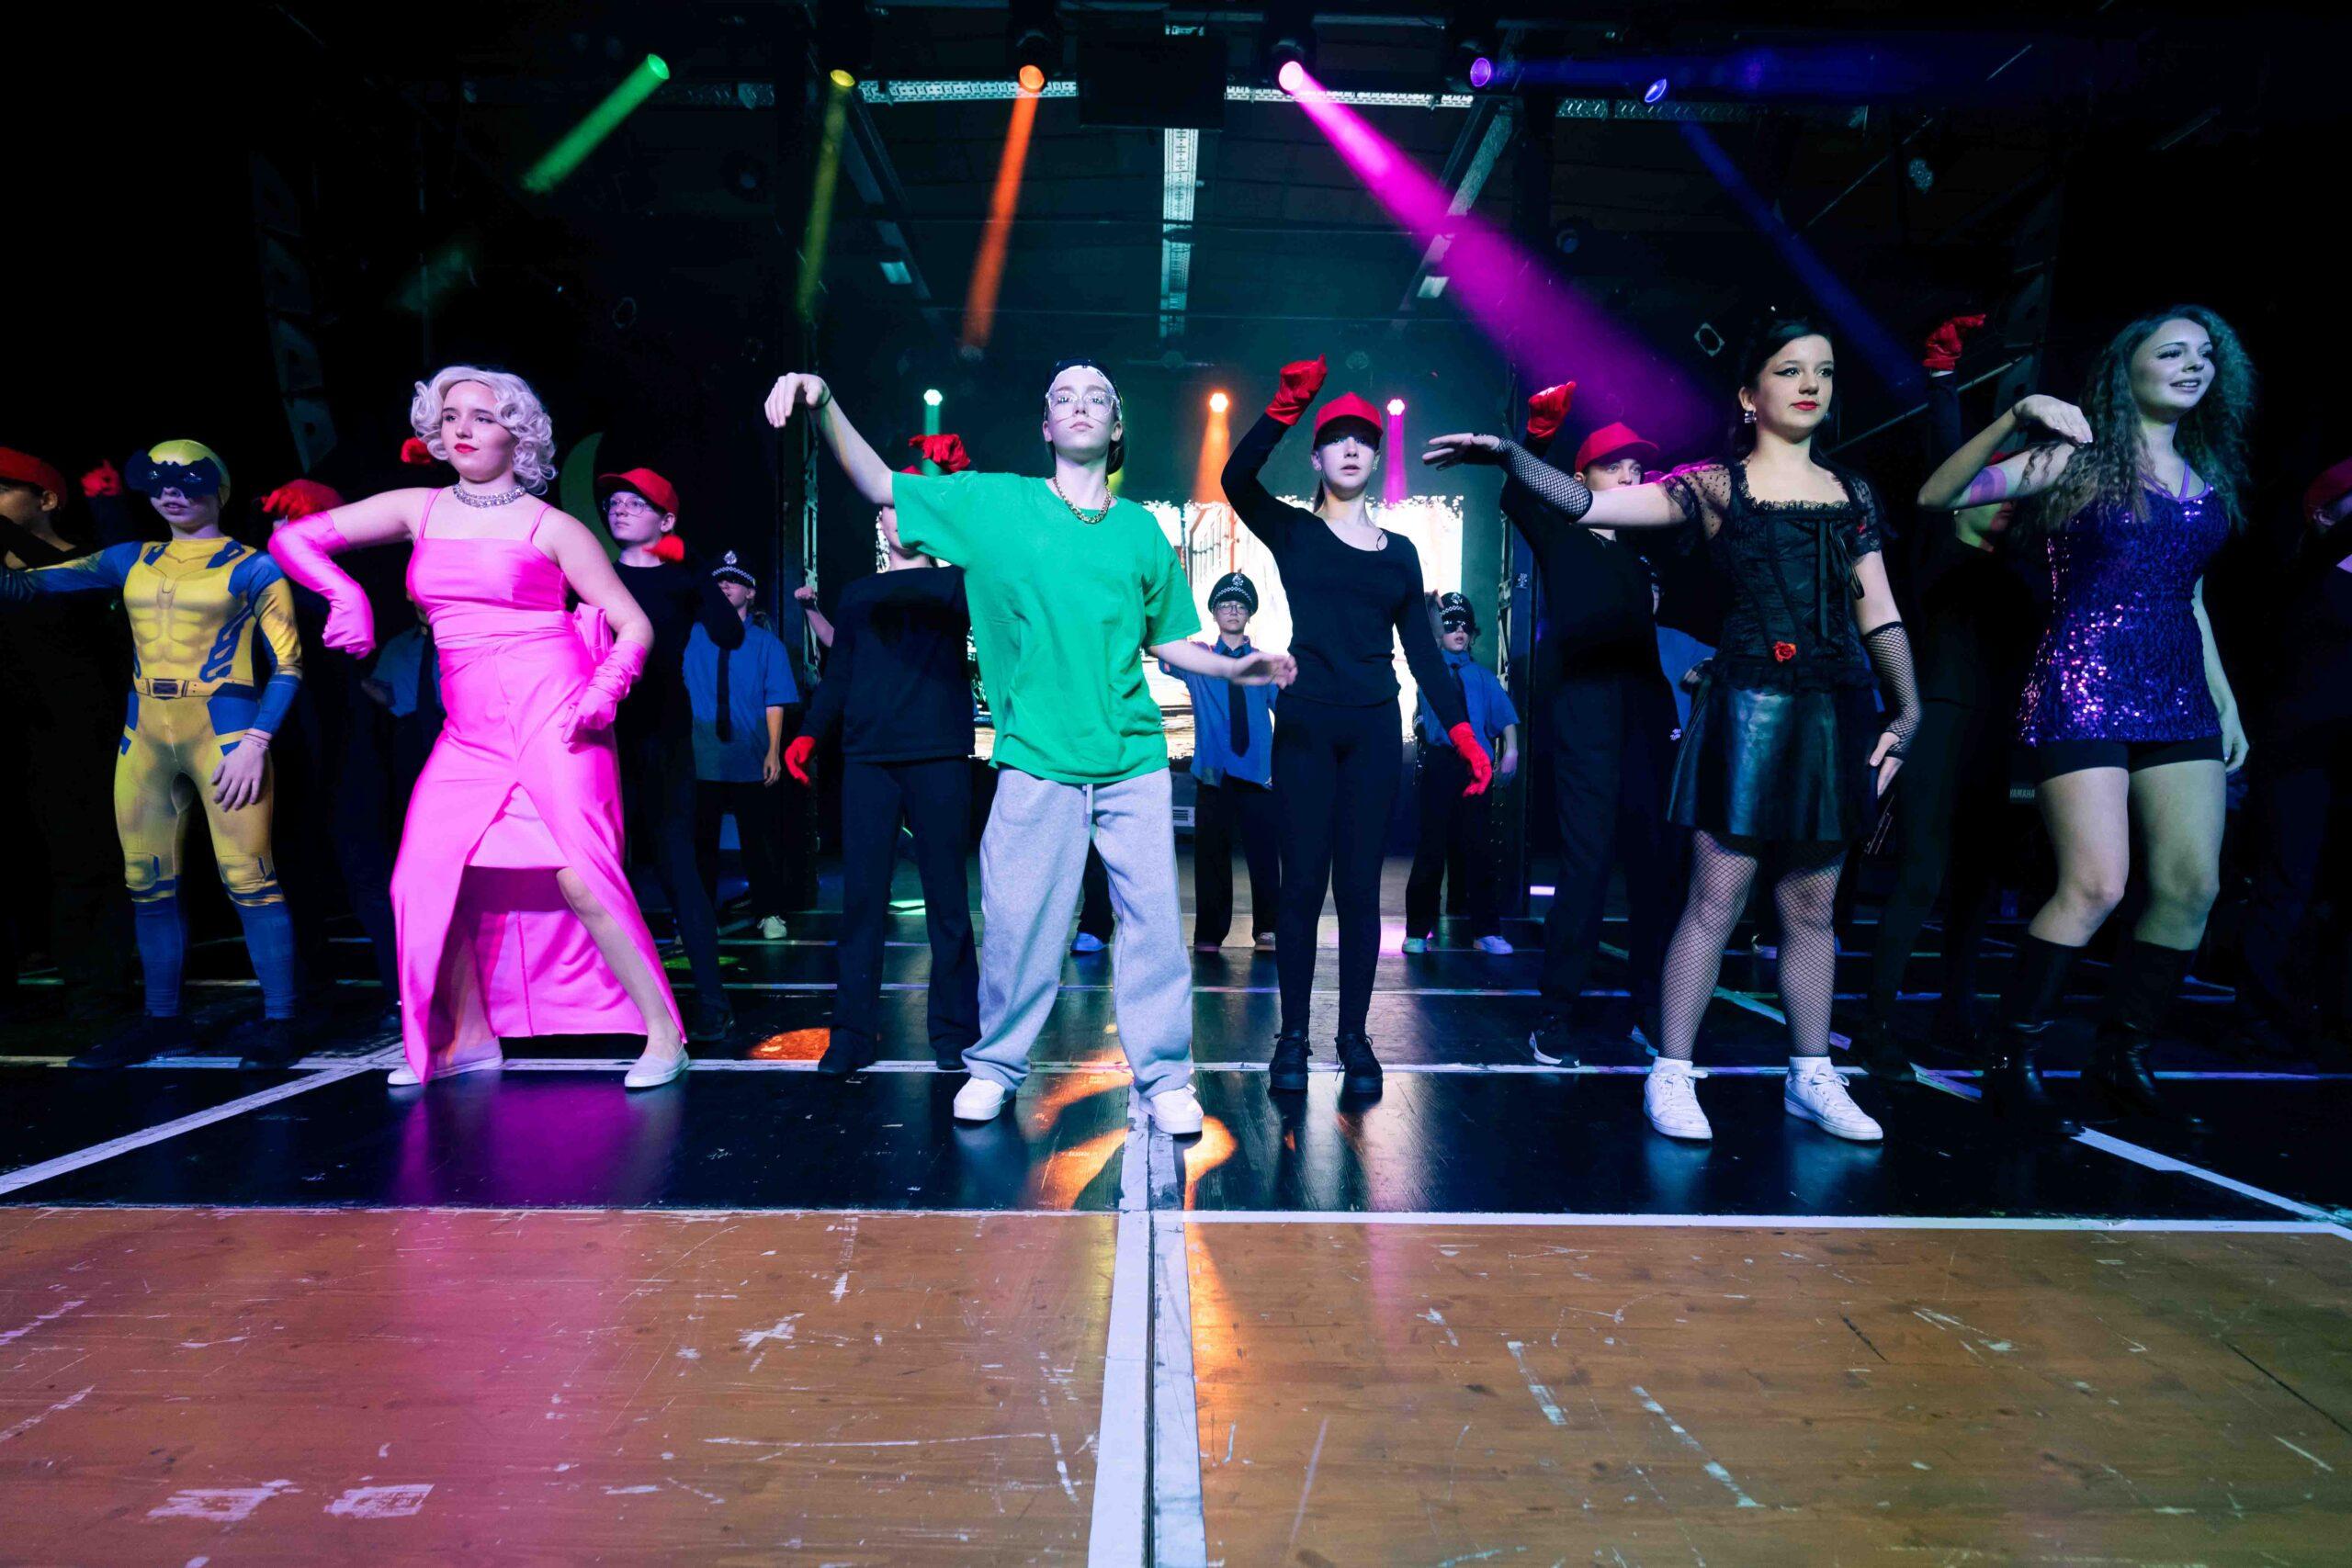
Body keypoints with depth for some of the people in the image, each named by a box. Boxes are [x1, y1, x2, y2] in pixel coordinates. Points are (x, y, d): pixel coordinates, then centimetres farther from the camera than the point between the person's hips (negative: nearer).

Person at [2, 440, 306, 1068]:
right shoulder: (130, 560, 16)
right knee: (148, 882, 9)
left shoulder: (250, 566, 0)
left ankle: (279, 1021, -2)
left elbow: (288, 663, -6)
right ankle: (162, 1022, 20)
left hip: (223, 732, -6)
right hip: (144, 736, 6)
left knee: (247, 878, -9)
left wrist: (255, 742, -14)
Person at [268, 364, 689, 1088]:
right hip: (470, 728, 6)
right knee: (428, 876, 3)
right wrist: (345, 593, -3)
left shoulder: (551, 527, 0)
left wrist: (604, 691, -16)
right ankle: (471, 1039, 20)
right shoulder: (419, 510, 12)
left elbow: (634, 626, 1)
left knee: (578, 876, -16)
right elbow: (292, 537, 16)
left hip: (550, 715, -6)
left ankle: (663, 1032, -7)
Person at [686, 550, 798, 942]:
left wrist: (773, 752, -7)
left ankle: (769, 914, 15)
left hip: (750, 761, -1)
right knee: (700, 839, 8)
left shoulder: (766, 643, 5)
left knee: (760, 840, 4)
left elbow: (775, 703, 0)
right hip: (701, 759, 1)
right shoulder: (692, 637, 9)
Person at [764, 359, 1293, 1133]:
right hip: (1037, 759, -1)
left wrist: (1232, 667, 3)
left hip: (1134, 758, 2)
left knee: (1153, 919, 1)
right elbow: (880, 484, 6)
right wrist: (824, 403, -9)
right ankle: (994, 1067, 24)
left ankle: (1164, 1077, 16)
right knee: (1019, 922, 3)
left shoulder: (1141, 530, 11)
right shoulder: (996, 502, 6)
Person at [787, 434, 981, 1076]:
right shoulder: (857, 595, 20)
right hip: (867, 758, 2)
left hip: (938, 757, -2)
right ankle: (853, 1031, 5)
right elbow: (839, 675, 18)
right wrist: (810, 734, 3)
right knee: (862, 896, 0)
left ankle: (953, 1029, 7)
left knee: (946, 894, 0)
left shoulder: (955, 584, 13)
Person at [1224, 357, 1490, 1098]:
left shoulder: (1400, 552, 14)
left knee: (1359, 887, 4)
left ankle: (1355, 1038, 12)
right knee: (1303, 883, -2)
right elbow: (1237, 478, -14)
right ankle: (1292, 1038, 8)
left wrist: (1462, 732, 3)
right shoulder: (1294, 533, 6)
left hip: (1375, 730, 2)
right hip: (1306, 726, -2)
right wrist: (1286, 408, -24)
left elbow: (1422, 649, 11)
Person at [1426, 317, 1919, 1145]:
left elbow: (1878, 612, 15)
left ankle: (1811, 1077, 22)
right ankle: (1671, 1075, 6)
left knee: (1811, 903, 10)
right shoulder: (1715, 485, 2)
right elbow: (1588, 502, -8)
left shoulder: (1852, 491, 15)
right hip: (1748, 704, -4)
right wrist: (1510, 455, -21)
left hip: (1839, 711, 5)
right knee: (1716, 897, -4)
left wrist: (1907, 708, 6)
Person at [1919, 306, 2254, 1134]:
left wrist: (2225, 702, 20)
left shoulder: (2207, 476, 18)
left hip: (2177, 694, 7)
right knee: (2096, 887, -14)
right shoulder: (2077, 457, -1)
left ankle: (2121, 1060, 16)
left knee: (2192, 887, 2)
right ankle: (2011, 1064, -1)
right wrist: (2014, 421, -25)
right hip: (2082, 687, -7)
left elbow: (2188, 595, 24)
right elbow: (1936, 496, -11)